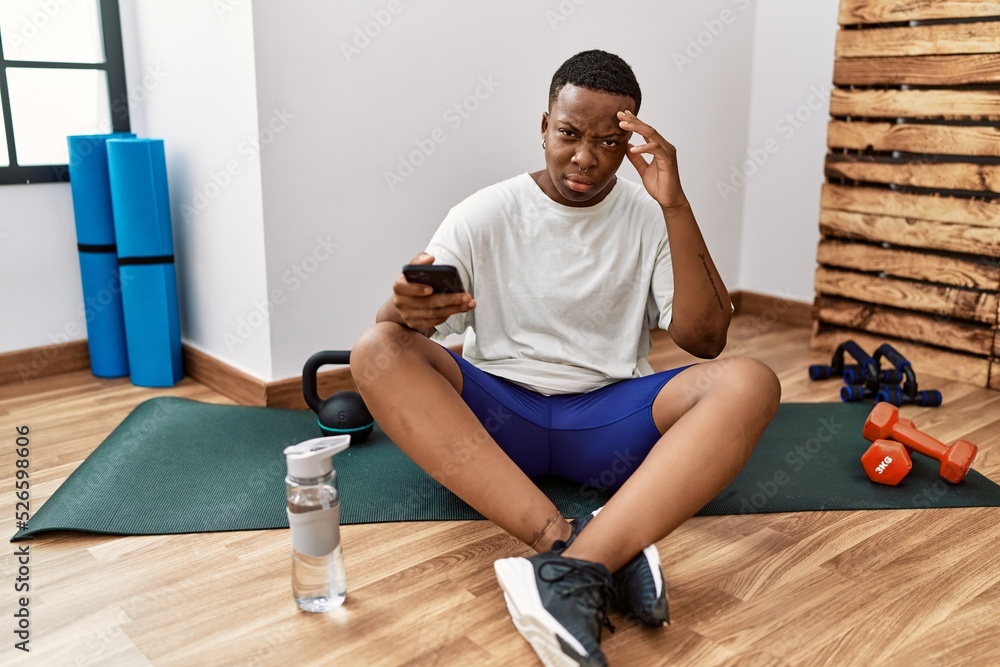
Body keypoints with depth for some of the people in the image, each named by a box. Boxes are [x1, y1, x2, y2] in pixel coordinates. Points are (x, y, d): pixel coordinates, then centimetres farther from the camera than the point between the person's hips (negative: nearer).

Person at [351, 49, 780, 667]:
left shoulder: (650, 220, 5)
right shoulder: (483, 216, 2)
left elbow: (705, 340, -6)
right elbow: (397, 326, -4)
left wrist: (675, 205, -14)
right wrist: (408, 310, -30)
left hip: (610, 419, 1)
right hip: (496, 417, 0)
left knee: (749, 384, -25)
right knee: (376, 352, -26)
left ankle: (575, 571, -42)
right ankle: (564, 542, -39)